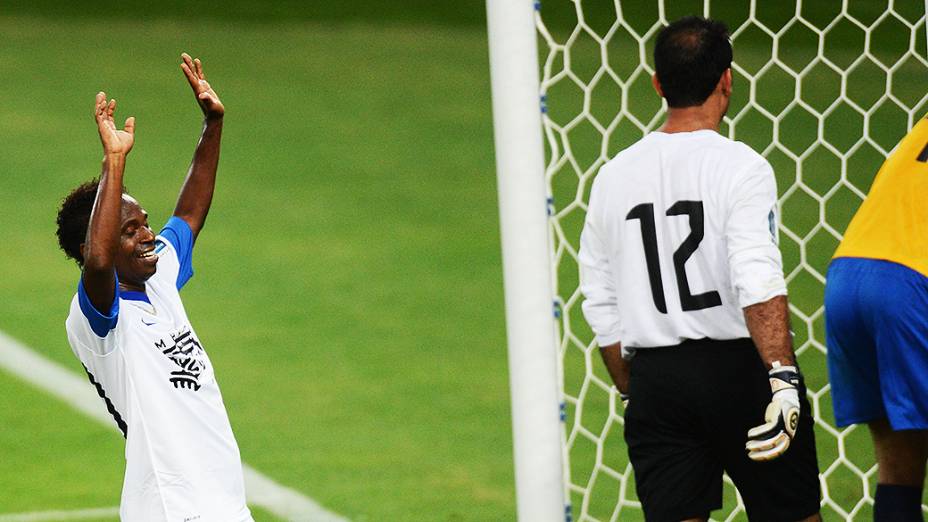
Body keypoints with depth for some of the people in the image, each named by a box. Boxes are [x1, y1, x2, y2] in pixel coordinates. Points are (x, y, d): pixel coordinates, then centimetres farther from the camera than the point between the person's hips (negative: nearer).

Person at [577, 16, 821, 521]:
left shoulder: (613, 177, 8)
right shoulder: (740, 166, -8)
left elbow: (601, 310, 12)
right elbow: (758, 281, -21)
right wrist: (783, 376, -27)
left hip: (654, 380, 4)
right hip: (739, 368, -4)